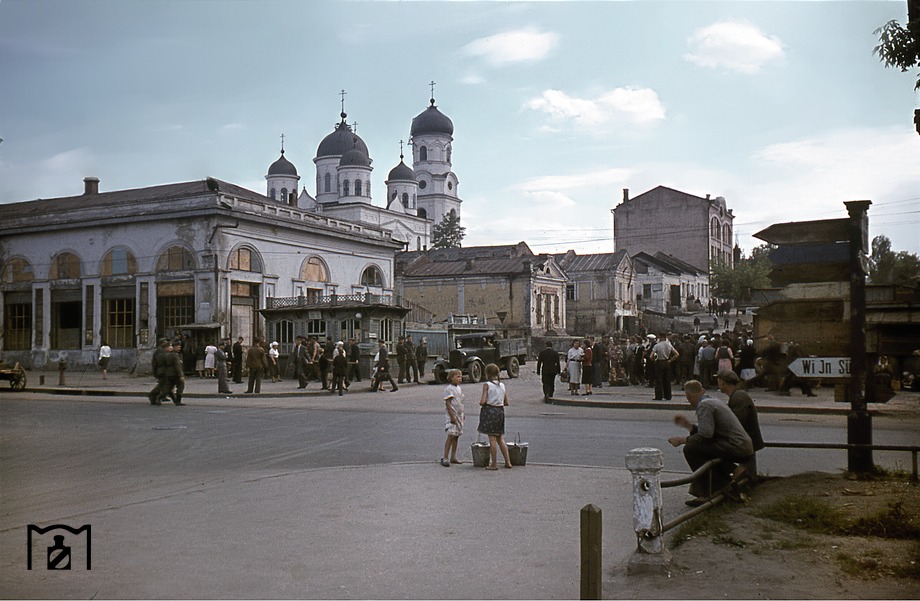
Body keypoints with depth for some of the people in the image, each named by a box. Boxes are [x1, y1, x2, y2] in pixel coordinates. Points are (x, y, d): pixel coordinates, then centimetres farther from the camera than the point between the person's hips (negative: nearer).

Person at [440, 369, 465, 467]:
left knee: (456, 436, 10)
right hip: (451, 415, -8)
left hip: (459, 415, 8)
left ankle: (453, 457, 16)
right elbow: (448, 403, -16)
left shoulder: (458, 388, 15)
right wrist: (452, 416, -21)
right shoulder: (449, 389, -12)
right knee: (451, 435, -12)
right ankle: (445, 458, -10)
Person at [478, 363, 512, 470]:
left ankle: (494, 464, 2)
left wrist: (480, 402, 4)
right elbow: (506, 403, 8)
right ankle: (508, 462, 14)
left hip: (489, 410, -5)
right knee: (500, 438, 15)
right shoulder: (502, 385, 7)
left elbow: (482, 401, -17)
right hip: (500, 411, 5)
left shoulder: (486, 384, -9)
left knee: (492, 438, -1)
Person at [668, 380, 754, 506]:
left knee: (690, 449, -13)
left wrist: (682, 440, -8)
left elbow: (705, 435, -20)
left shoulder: (704, 405, -10)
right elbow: (706, 433, 19)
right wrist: (686, 424, 24)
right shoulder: (713, 401, 21)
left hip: (737, 448, -10)